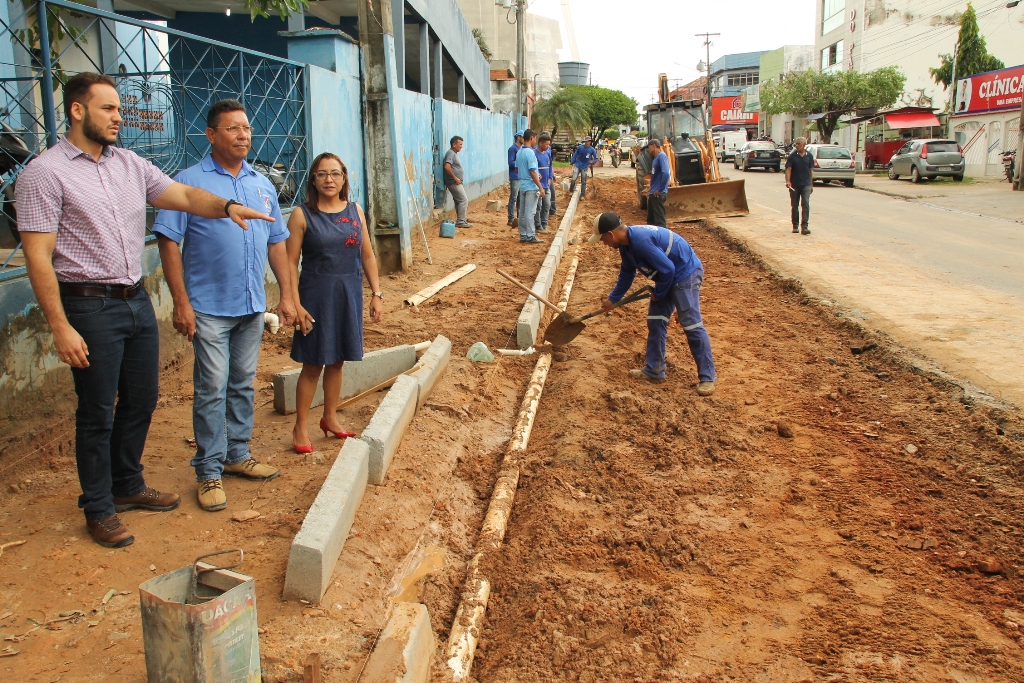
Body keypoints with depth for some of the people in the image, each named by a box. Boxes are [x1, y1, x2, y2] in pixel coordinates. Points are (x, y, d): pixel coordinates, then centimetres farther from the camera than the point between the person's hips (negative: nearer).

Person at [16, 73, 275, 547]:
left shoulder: (129, 164, 9)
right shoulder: (45, 173, -10)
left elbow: (184, 195, 7)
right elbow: (38, 258, -14)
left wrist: (226, 206, -14)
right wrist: (60, 327, -18)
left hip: (137, 299, 7)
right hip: (90, 307, -6)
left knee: (141, 400, 16)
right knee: (97, 412, 4)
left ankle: (127, 486, 36)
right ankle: (99, 509, 21)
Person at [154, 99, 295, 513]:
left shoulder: (262, 185, 12)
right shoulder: (191, 181, -5)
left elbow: (276, 242, 15)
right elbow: (169, 242, -9)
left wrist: (286, 294, 9)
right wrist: (181, 303, -14)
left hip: (252, 306, 5)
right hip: (209, 307, -5)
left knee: (243, 384, 14)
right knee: (211, 389, -1)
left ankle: (238, 455, 27)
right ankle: (209, 471, 9)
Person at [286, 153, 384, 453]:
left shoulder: (355, 212, 4)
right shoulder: (302, 215, -7)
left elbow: (367, 256, 8)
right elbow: (291, 263, -9)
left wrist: (376, 294, 5)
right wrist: (295, 304, -15)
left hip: (349, 295, 4)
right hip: (316, 296, -4)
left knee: (337, 360, 15)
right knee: (313, 364, 3)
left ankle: (330, 417, 31)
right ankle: (301, 427, 16)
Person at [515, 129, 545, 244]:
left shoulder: (519, 152, 10)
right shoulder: (530, 152, -16)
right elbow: (532, 171, -19)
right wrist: (540, 187, -16)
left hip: (522, 186, 8)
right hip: (531, 186, -8)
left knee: (522, 212, 10)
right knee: (530, 212, -4)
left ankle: (523, 235, 15)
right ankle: (530, 236, 0)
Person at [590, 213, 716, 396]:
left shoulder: (640, 241, -30)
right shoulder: (626, 244, 2)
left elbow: (667, 269, -27)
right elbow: (627, 273, 19)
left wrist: (658, 294, -11)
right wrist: (612, 298, 25)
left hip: (686, 273, -10)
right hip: (669, 277, 10)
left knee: (691, 324, -10)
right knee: (655, 321, 10)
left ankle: (707, 377, -4)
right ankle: (654, 370, 19)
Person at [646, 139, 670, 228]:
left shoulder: (661, 156, -14)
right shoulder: (655, 158, 15)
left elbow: (666, 173, -27)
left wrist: (660, 190, -20)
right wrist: (651, 190, 13)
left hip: (658, 194, -10)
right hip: (653, 193, 10)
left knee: (659, 220, -6)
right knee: (651, 219, 17)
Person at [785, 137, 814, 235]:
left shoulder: (809, 156, 6)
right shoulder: (792, 156, -1)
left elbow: (810, 170, 12)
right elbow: (788, 169, -7)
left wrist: (811, 184, 15)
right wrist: (788, 181, -22)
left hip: (806, 184, 0)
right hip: (794, 185, 0)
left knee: (806, 204, -11)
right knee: (794, 205, 8)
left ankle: (804, 226, -14)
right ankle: (795, 226, 20)